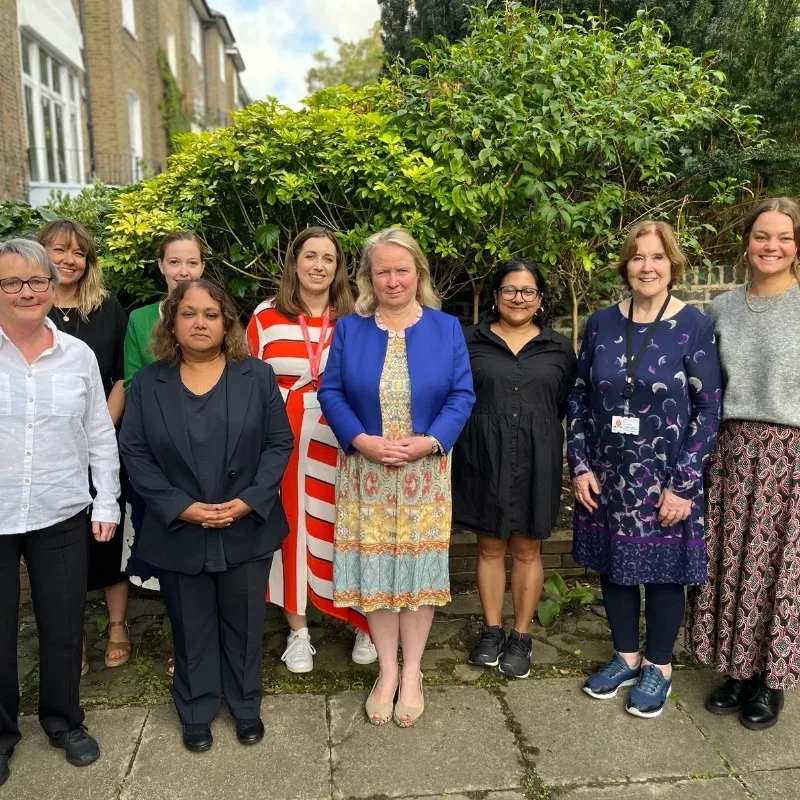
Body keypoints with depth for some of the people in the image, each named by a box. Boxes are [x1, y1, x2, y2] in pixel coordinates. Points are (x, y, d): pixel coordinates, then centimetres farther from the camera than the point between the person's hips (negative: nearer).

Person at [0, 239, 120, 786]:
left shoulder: (78, 354, 2)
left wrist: (107, 502, 4)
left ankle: (64, 721, 35)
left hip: (62, 516, 2)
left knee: (64, 627, 12)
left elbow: (100, 435, 7)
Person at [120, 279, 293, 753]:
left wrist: (250, 501, -15)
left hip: (246, 529, 0)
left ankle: (246, 705, 35)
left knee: (243, 624, 14)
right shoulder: (148, 383, 1)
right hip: (178, 532, 1)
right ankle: (197, 711, 35)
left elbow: (280, 443, -3)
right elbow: (134, 452, -4)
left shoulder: (258, 376, -1)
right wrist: (179, 507, -14)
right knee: (192, 627, 15)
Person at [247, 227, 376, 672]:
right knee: (291, 530, 8)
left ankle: (365, 624, 24)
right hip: (283, 443, 0)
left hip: (339, 444, 0)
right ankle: (298, 631, 24)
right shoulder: (265, 317, 3)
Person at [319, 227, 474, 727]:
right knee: (374, 568, 6)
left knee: (420, 567, 6)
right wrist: (361, 440, -15)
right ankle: (387, 671, 24)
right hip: (366, 472, 1)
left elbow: (462, 395, -2)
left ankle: (412, 673, 23)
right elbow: (331, 392, 0)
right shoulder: (349, 329, 3)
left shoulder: (446, 328, 2)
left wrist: (430, 441, -16)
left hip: (425, 472, 0)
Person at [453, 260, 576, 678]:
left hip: (535, 462, 1)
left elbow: (568, 409, 9)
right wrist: (451, 454, -2)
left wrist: (557, 454, 1)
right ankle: (492, 631, 27)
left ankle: (521, 637, 25)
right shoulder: (471, 341, 2)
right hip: (482, 459, 0)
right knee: (490, 548, 11)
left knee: (526, 551, 10)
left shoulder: (559, 349, 6)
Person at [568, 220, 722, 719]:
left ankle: (659, 667, 30)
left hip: (666, 479, -3)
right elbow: (579, 398, 5)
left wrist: (683, 485, -12)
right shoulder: (602, 324, 2)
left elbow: (709, 410, -8)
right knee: (613, 565, 13)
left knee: (662, 568, 9)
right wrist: (580, 466, -2)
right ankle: (626, 657, 34)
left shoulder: (694, 327, -7)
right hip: (606, 476, 3)